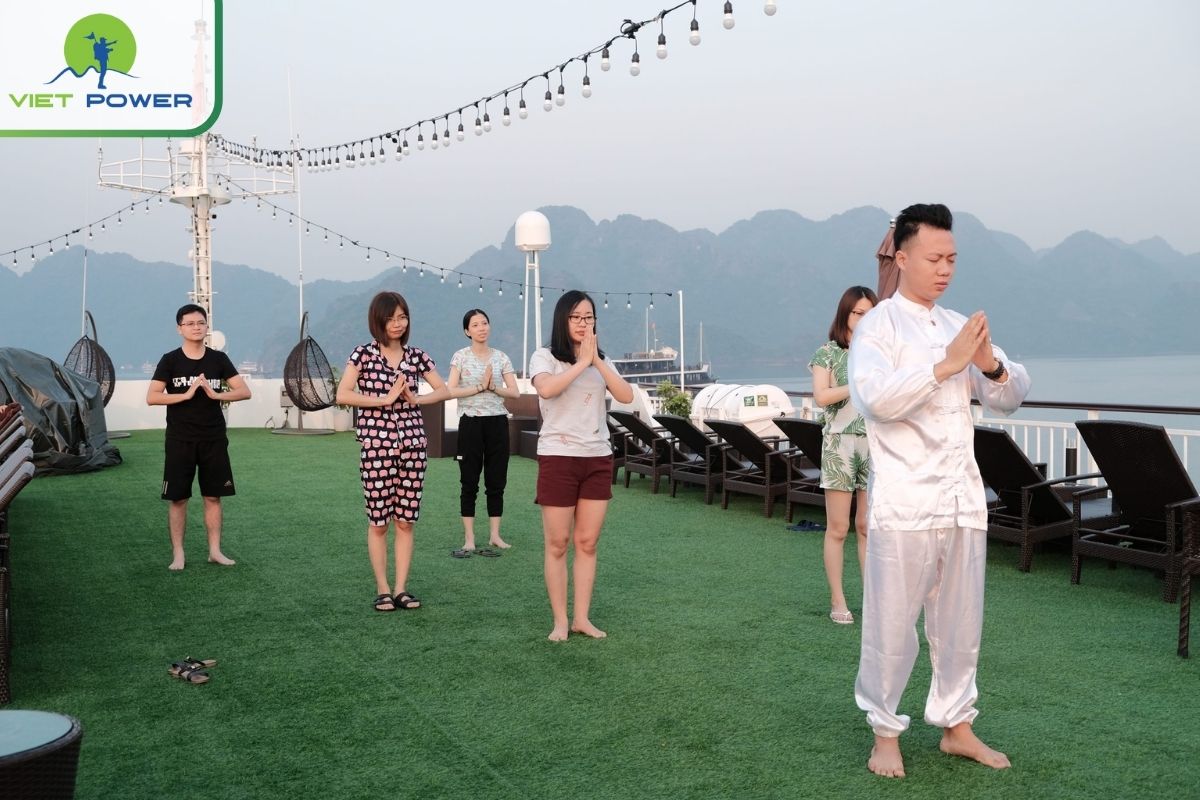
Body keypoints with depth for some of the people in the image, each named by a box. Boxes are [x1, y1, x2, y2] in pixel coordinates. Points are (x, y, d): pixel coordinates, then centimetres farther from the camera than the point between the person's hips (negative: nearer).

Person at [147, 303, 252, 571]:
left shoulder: (218, 359, 4)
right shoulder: (170, 360, -1)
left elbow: (244, 392, -1)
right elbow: (151, 397, -9)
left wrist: (215, 394, -16)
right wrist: (187, 394, -18)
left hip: (214, 440, 2)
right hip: (180, 441, -2)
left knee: (213, 496, 6)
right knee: (178, 498, 2)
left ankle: (215, 551, 15)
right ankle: (178, 554, 10)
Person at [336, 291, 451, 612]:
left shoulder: (416, 356, 7)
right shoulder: (364, 354, -1)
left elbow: (444, 391, 9)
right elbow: (342, 395, -10)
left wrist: (415, 399, -7)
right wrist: (385, 399, -14)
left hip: (412, 443, 3)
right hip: (376, 444, -3)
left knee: (406, 520, 5)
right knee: (378, 521, 3)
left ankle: (401, 589, 12)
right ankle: (382, 590, 12)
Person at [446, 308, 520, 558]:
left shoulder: (501, 357, 6)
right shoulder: (460, 357, 0)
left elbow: (515, 392, 0)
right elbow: (450, 391, -11)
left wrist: (494, 388, -15)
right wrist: (479, 387, -17)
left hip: (497, 422, 3)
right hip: (471, 423, -2)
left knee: (496, 482, 6)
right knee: (470, 483, 1)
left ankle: (494, 535, 15)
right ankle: (469, 539, 7)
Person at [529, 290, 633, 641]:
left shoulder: (601, 360, 13)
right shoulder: (545, 357, 0)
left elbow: (626, 396, -3)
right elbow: (546, 389, -23)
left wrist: (597, 360, -10)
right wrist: (581, 362, -17)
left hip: (598, 458, 4)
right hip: (558, 457, -4)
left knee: (587, 543, 6)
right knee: (557, 544, 0)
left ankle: (582, 618, 14)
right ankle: (560, 621, 9)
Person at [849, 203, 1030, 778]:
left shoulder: (960, 326, 13)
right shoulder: (878, 326, -4)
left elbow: (1013, 397, 12)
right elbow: (875, 398, -21)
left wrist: (991, 365, -9)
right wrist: (946, 364, -23)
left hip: (963, 498, 6)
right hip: (904, 503, -6)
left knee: (960, 621, 14)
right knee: (892, 625, 2)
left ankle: (956, 726, 29)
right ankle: (885, 733, 18)